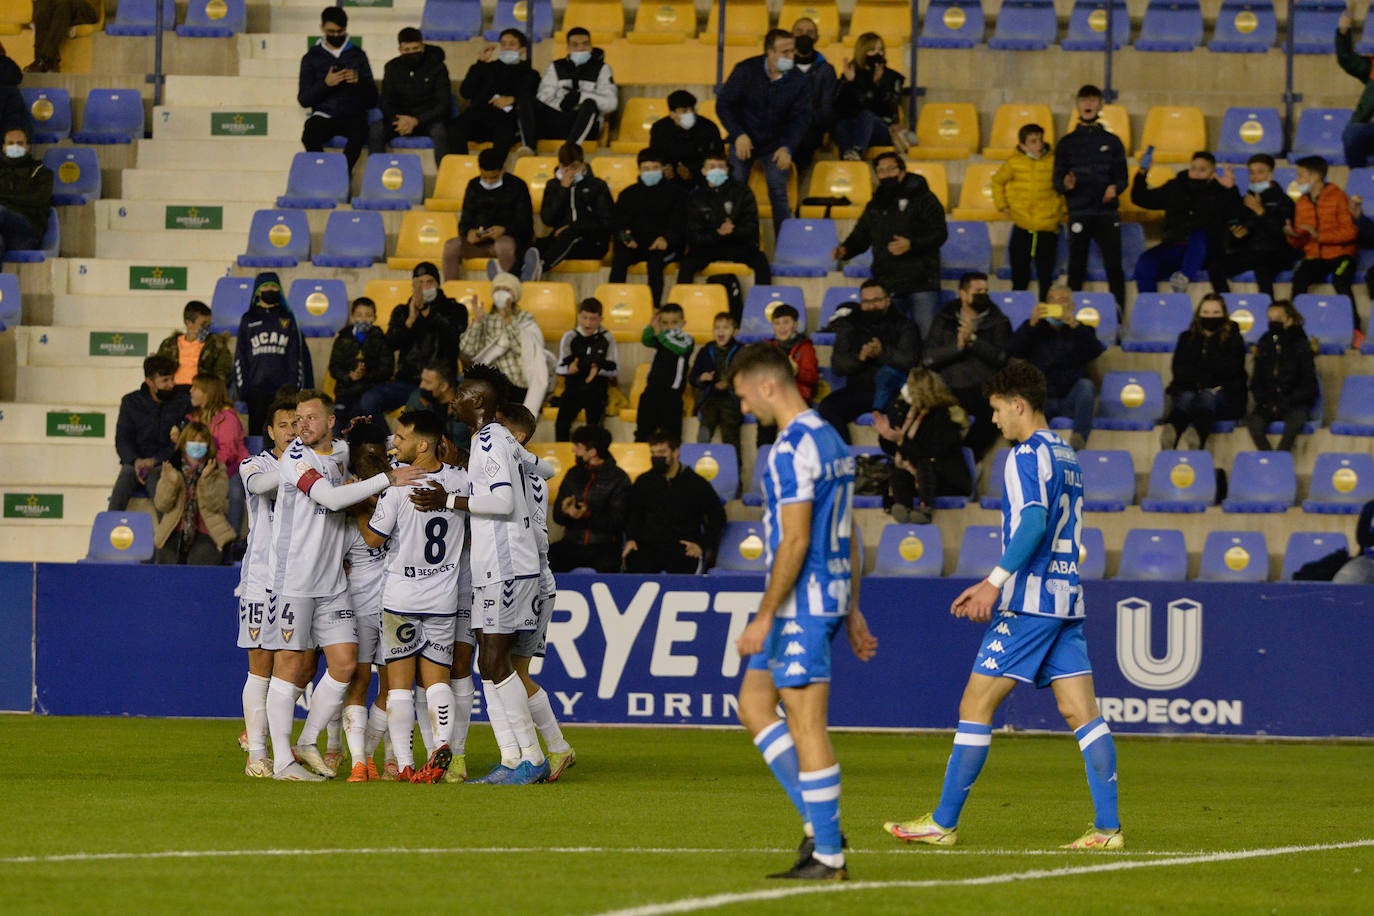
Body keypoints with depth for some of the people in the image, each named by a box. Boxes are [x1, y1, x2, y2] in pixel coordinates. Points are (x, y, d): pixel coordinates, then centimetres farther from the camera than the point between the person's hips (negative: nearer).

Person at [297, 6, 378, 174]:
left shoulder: (357, 55, 14)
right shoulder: (312, 57, 12)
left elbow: (371, 98, 9)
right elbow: (304, 99, 4)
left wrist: (358, 82, -12)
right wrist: (325, 84, -13)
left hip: (352, 115, 0)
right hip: (324, 115, 0)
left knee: (359, 133, -36)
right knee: (309, 136, -34)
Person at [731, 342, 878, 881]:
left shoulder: (793, 449, -16)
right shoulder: (830, 439, 15)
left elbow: (795, 540, -21)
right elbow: (848, 536, 19)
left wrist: (765, 616, -19)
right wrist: (852, 610, 22)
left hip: (801, 601, -10)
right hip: (831, 594, 10)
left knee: (806, 725, -6)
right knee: (754, 704, 15)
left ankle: (828, 856, -3)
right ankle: (818, 822, 11)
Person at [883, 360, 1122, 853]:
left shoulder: (1028, 455, -9)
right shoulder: (1068, 458, 18)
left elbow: (1034, 521, -23)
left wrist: (995, 582, -27)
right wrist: (994, 588, 25)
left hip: (1028, 604, -9)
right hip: (1067, 600, 9)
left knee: (975, 707, -2)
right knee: (1082, 714, 3)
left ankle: (943, 822, 1)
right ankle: (1108, 827, -4)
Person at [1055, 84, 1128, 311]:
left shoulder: (1112, 142, 11)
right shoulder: (1067, 143, 11)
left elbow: (1122, 178, 11)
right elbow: (1057, 180, 8)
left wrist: (1115, 188, -11)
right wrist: (1065, 184, -15)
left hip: (1107, 213, 0)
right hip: (1079, 213, 0)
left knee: (1114, 266, -7)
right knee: (1076, 268, -1)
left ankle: (1118, 310, -7)